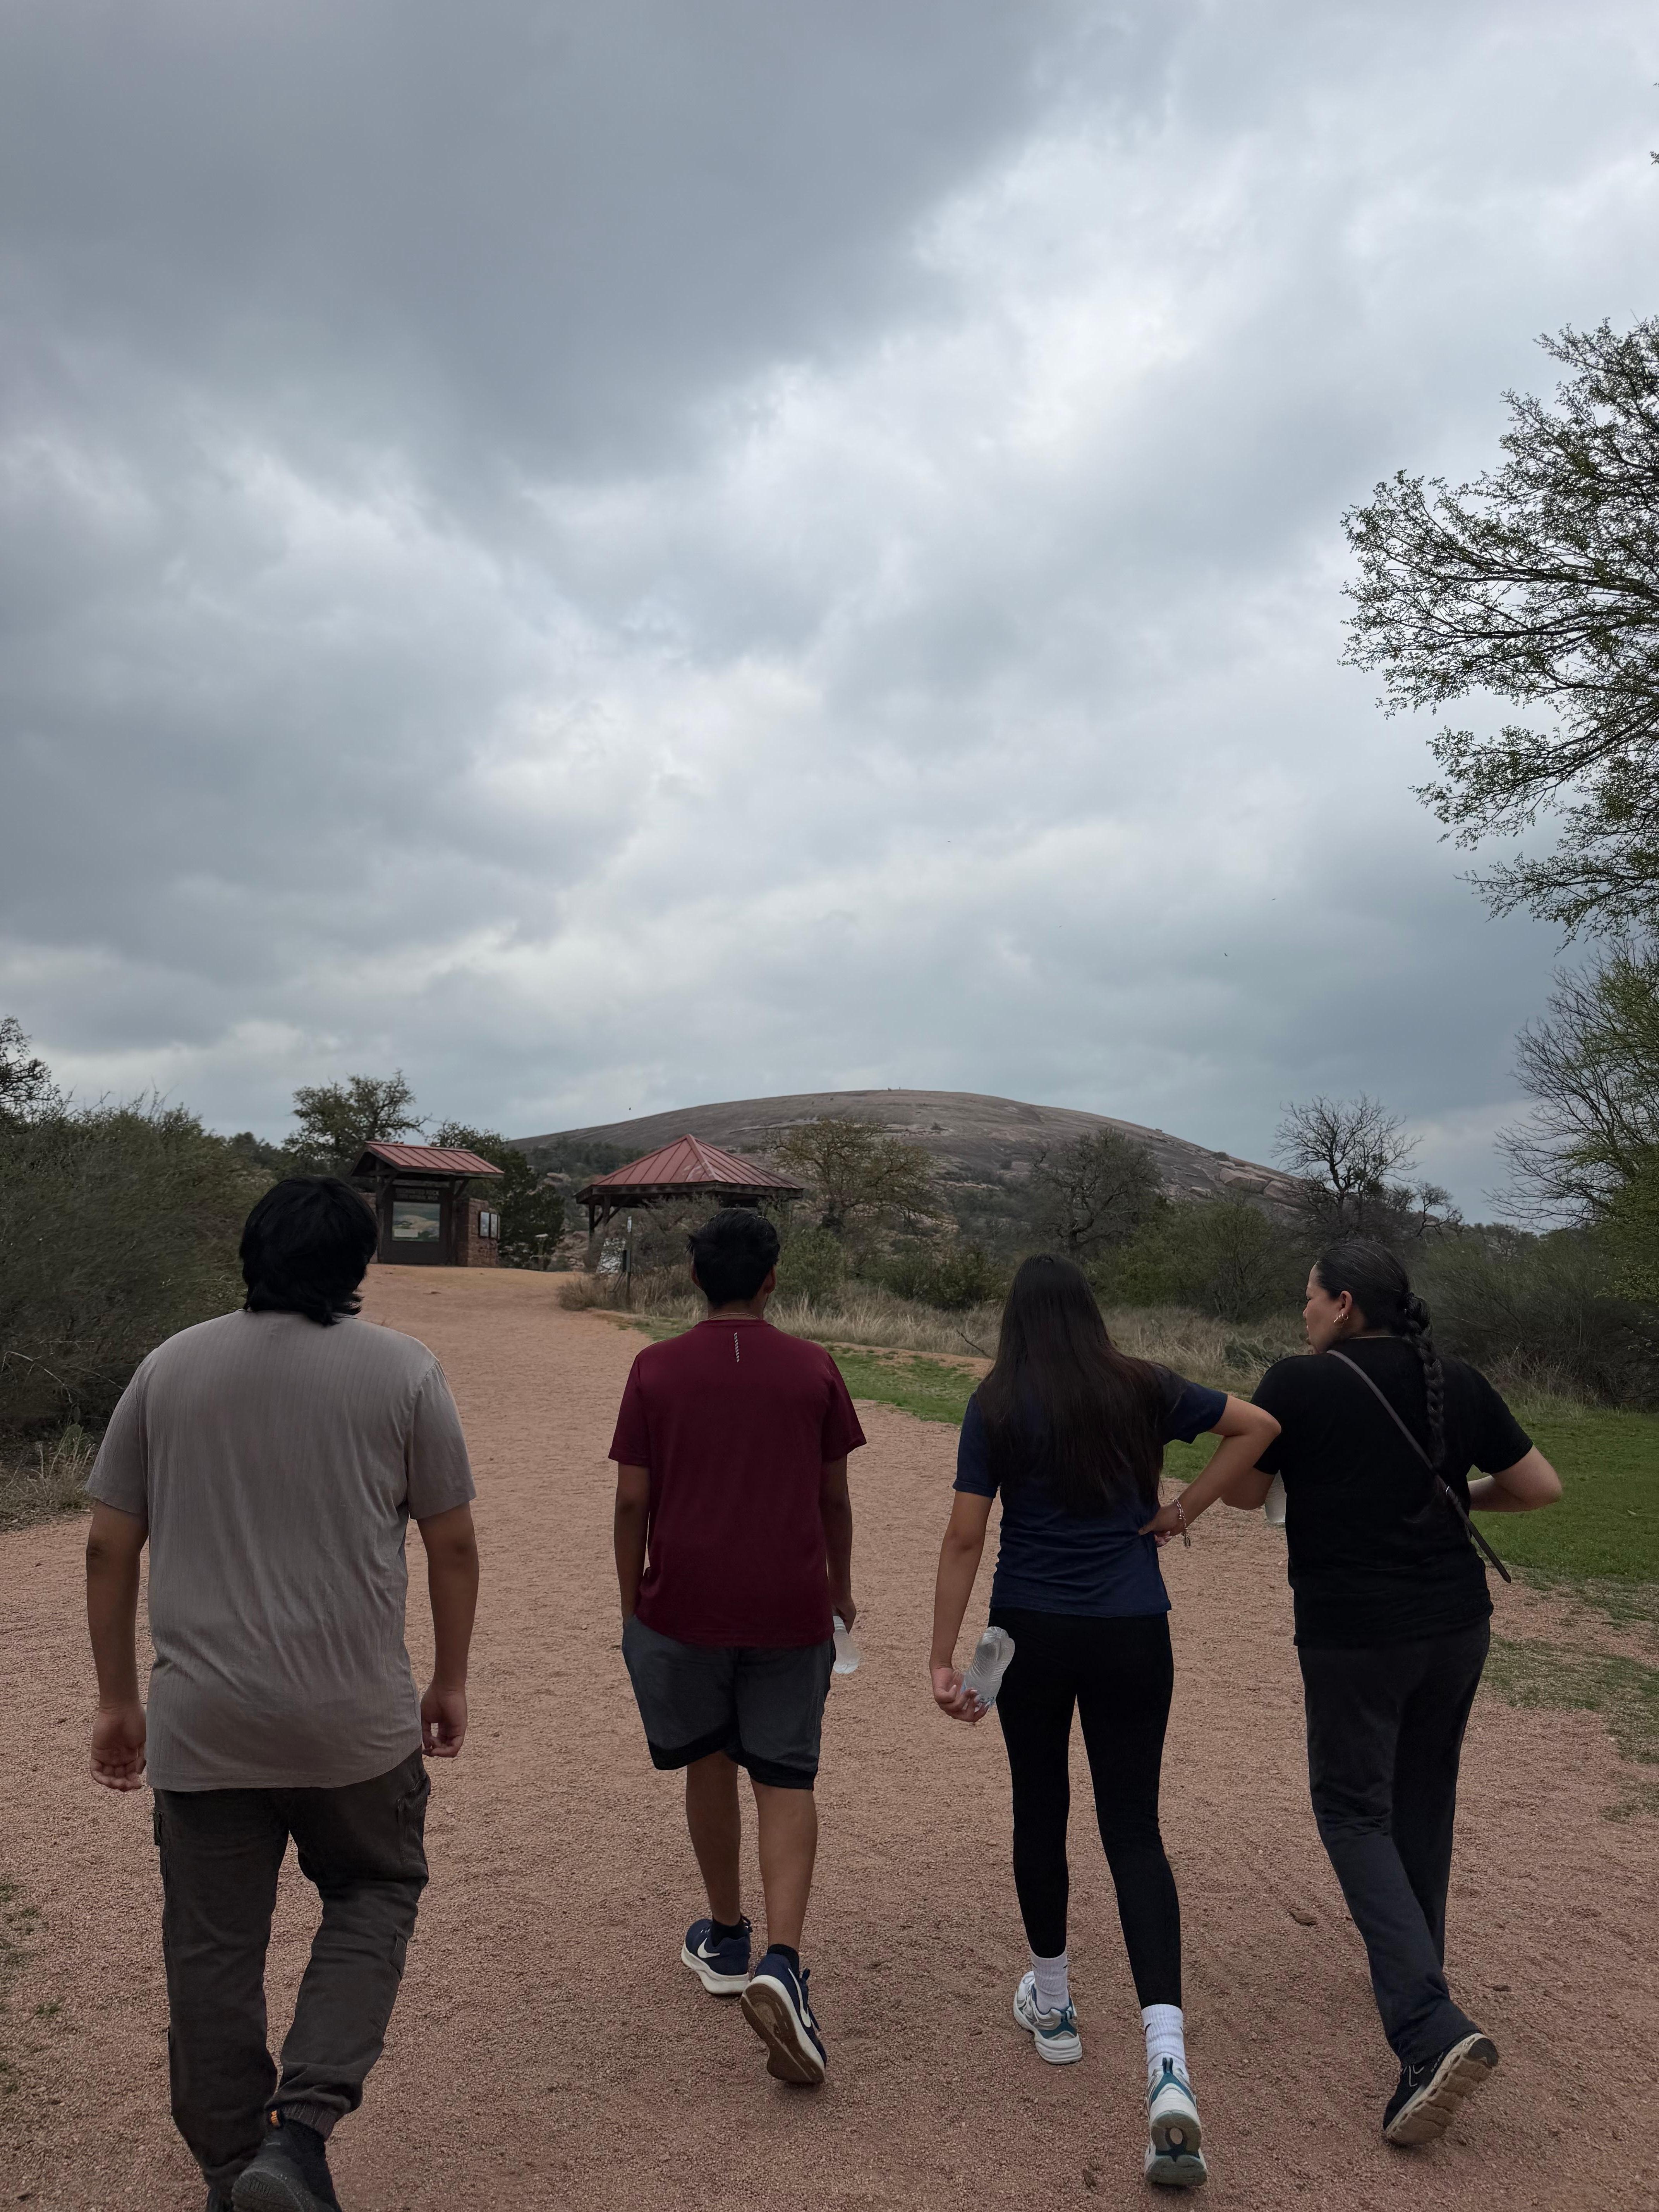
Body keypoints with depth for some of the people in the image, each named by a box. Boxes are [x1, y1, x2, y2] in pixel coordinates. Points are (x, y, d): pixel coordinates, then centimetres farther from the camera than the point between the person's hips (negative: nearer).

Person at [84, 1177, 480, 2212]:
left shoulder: (169, 1367, 2)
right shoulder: (403, 1370, -6)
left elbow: (109, 1549, 4)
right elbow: (454, 1546, -3)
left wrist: (119, 1698, 15)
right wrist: (451, 1682, 10)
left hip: (200, 1721, 2)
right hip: (356, 1718, -2)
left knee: (212, 1948, 16)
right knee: (375, 1894, 20)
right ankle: (302, 2127, 5)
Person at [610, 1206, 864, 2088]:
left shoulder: (656, 1369, -4)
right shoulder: (813, 1368, -2)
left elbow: (632, 1500, -3)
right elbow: (834, 1496, 5)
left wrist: (632, 1607, 9)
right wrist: (839, 1588, 19)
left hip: (683, 1606, 0)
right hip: (790, 1607, 0)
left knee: (710, 1761, 20)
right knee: (786, 1783, 8)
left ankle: (725, 1941, 34)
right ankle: (781, 1964, -8)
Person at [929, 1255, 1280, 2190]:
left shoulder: (997, 1406, -7)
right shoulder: (1142, 1388, -2)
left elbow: (965, 1538, -9)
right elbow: (1259, 1424, 4)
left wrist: (943, 1657, -5)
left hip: (1032, 1631, -1)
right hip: (1133, 1635, 1)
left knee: (1040, 1812, 18)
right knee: (1135, 1833, 6)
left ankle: (1053, 2005, 35)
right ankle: (1169, 2065, -7)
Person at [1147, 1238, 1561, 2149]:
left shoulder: (1300, 1383, -13)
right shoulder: (1459, 1383, 1)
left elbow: (1240, 1489, -4)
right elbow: (1541, 1486, 5)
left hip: (1353, 1636, -5)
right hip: (1456, 1625, 6)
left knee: (1355, 1810, 6)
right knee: (1423, 1802, 22)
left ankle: (1430, 2029, -8)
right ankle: (1413, 1972, 38)